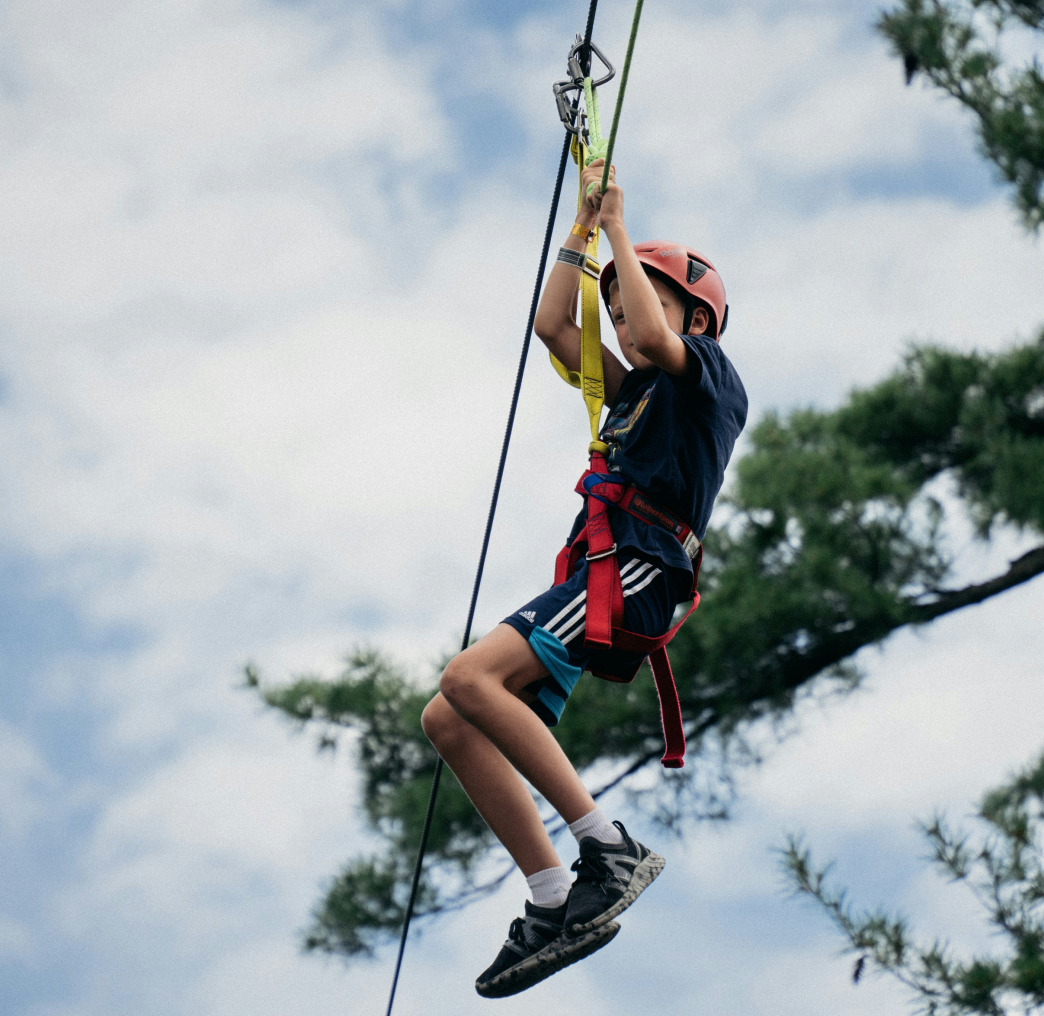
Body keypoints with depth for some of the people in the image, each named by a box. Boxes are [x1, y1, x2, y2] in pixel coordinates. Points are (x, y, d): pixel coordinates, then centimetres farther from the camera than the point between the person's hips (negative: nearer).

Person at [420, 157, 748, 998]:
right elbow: (554, 326, 31)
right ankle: (554, 905, -9)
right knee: (449, 721, -3)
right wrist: (584, 226, 27)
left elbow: (656, 335, -15)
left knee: (471, 679, -27)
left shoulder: (712, 380, 6)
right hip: (595, 581, 9)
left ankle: (611, 850, -28)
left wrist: (619, 234, -4)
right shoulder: (635, 393, 29)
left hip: (636, 571, -9)